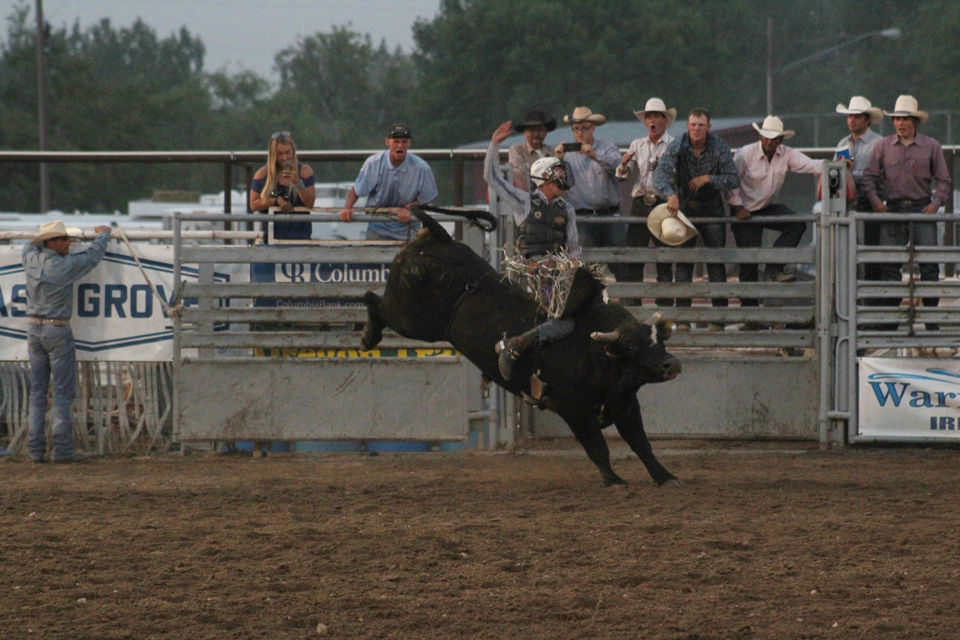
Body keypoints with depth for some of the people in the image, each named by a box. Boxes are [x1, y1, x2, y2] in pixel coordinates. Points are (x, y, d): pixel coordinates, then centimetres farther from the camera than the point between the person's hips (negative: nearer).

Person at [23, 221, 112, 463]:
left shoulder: (31, 259, 0)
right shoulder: (65, 265, -15)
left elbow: (31, 245, 25)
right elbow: (94, 255, 0)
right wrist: (102, 234, 19)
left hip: (35, 330, 6)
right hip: (58, 333, -6)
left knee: (37, 391, 9)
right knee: (63, 391, -3)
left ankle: (36, 449, 6)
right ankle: (62, 448, -7)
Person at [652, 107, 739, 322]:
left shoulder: (719, 147, -12)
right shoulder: (677, 147, -14)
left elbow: (734, 179, -10)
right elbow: (660, 175, -27)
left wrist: (708, 178, -24)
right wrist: (671, 195, -47)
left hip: (712, 208, 0)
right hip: (684, 206, 0)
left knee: (716, 263, -3)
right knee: (683, 263, -4)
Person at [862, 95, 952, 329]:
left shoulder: (931, 147, 5)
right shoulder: (882, 146, 6)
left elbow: (943, 180, 9)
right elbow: (869, 176, 8)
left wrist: (936, 203, -6)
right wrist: (875, 200, -8)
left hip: (922, 210, -1)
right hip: (893, 210, 1)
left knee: (929, 265, -4)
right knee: (888, 265, -4)